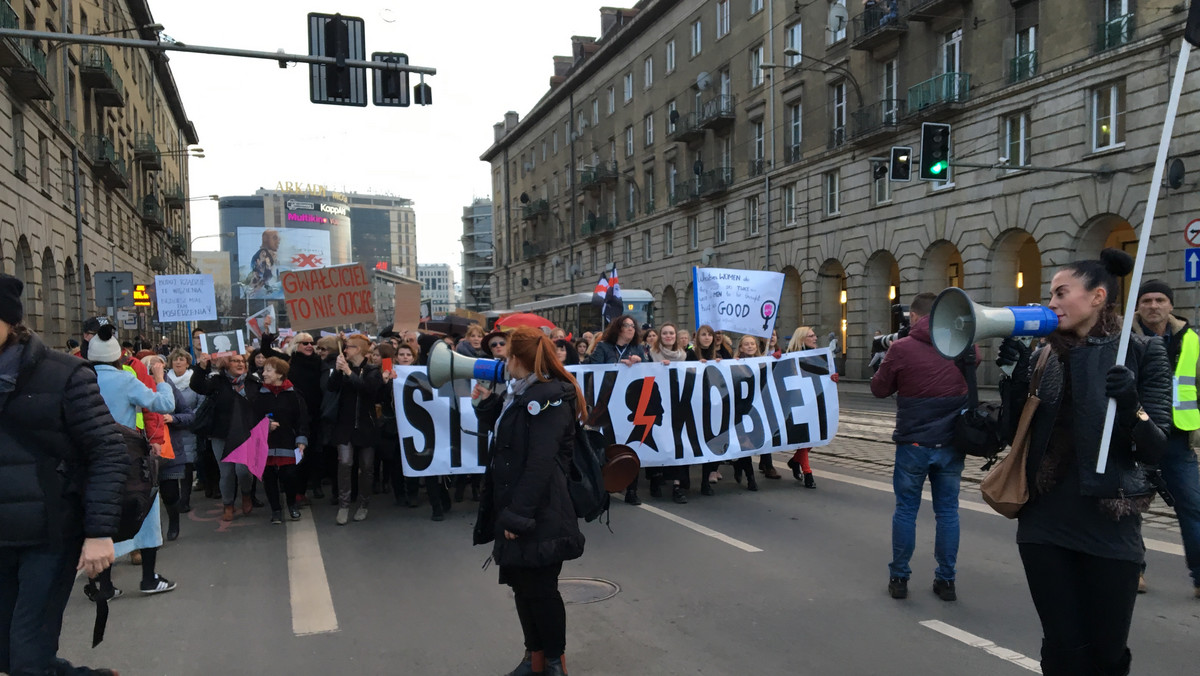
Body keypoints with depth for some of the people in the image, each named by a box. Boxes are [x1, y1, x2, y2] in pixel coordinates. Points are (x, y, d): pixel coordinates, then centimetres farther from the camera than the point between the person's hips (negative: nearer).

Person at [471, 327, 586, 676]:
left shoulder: (549, 398, -16)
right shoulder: (521, 394, 13)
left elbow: (540, 463, -22)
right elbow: (501, 437, 24)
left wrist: (517, 515, -23)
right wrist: (487, 401, 13)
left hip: (539, 515, -9)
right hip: (514, 508, 9)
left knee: (540, 589, 2)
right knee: (521, 584, 15)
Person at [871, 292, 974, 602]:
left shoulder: (901, 348, -11)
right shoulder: (964, 346, 0)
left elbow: (879, 389, 1)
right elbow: (976, 358, 25)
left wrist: (884, 364, 15)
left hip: (914, 444, -3)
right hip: (952, 443, 3)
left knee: (906, 510, 8)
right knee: (947, 511, 11)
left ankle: (899, 577, 16)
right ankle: (946, 580, 17)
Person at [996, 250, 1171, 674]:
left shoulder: (1142, 353, -4)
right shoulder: (1044, 356, 6)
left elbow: (1155, 449, -8)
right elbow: (1017, 432, 5)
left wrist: (1131, 406, -27)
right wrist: (1015, 376, -8)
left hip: (1107, 526, -3)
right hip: (1044, 522, 3)